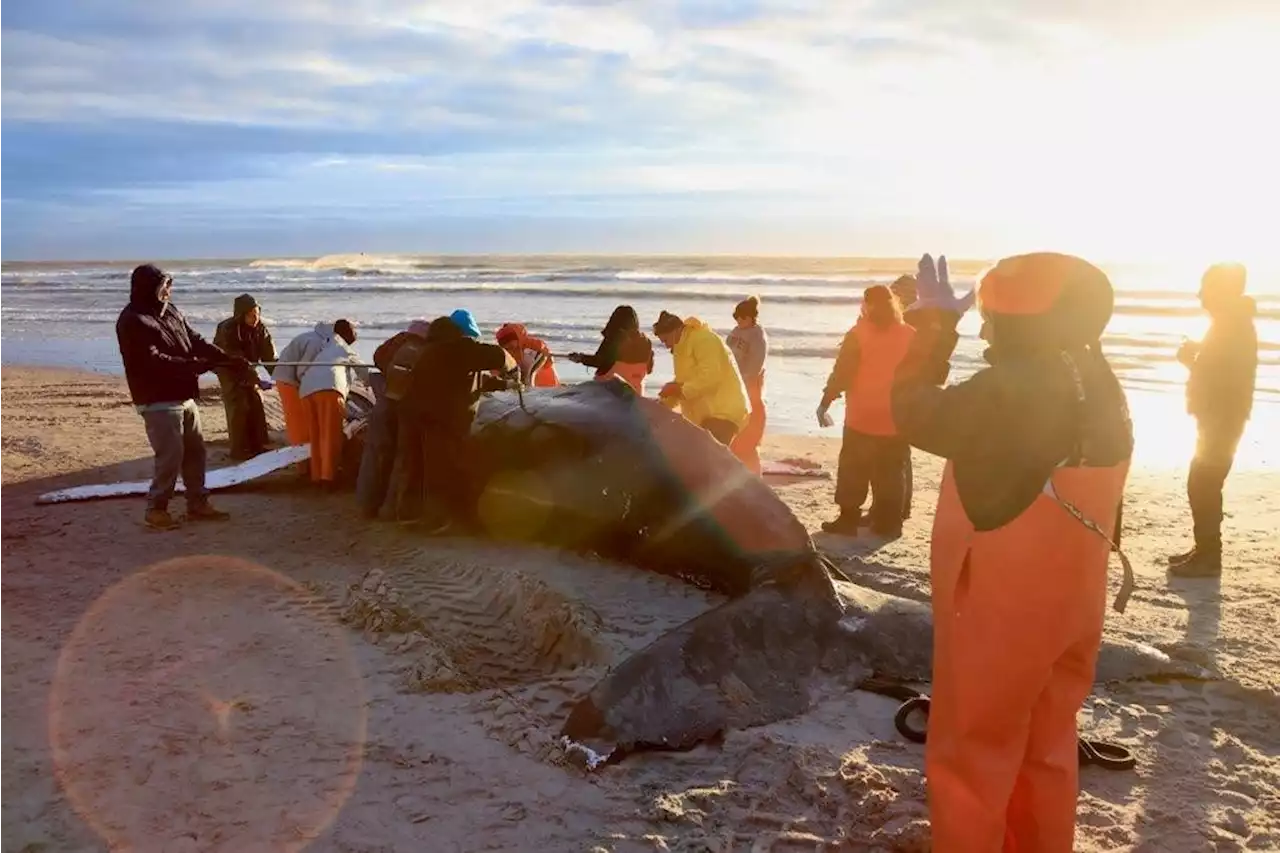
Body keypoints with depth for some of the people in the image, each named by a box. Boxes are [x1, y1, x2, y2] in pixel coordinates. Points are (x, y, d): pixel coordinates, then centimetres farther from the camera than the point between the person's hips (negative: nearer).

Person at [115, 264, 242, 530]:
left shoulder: (171, 311, 9)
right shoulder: (132, 322, -15)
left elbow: (196, 341, 10)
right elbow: (153, 361, -24)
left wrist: (229, 359, -3)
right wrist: (196, 365, -27)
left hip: (184, 396, 9)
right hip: (158, 401, -9)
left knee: (195, 450, 13)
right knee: (170, 455, -7)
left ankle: (198, 504, 24)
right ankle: (156, 509, 8)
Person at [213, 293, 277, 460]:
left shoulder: (260, 327, -13)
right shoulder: (227, 329, -30)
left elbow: (269, 354, -15)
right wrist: (254, 379, -40)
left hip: (248, 369, 6)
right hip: (229, 370, -6)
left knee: (256, 405, 5)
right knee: (238, 408, -10)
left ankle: (258, 444, 16)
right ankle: (239, 449, -2)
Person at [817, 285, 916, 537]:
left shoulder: (859, 334, -11)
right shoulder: (910, 335, 2)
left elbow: (842, 373, -11)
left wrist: (825, 402, -2)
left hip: (863, 417, -3)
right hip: (897, 418, 4)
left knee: (853, 472, 6)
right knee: (890, 473, 10)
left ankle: (848, 519, 6)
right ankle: (888, 522, 12)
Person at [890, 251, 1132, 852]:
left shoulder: (1009, 393, -25)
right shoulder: (1101, 390, 2)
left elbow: (914, 410, -13)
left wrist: (937, 322, 0)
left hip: (998, 611, -8)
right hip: (1070, 608, 8)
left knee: (971, 757, 6)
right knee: (1046, 749, 22)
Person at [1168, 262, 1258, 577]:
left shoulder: (1234, 327, -18)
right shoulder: (1230, 323, 14)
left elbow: (1216, 377, -23)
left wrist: (1191, 360, -10)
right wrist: (1195, 356, 8)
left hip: (1222, 421, -10)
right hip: (1218, 419, 10)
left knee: (1202, 487, -7)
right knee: (1203, 486, 14)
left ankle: (1208, 557, -1)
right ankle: (1205, 550, 21)